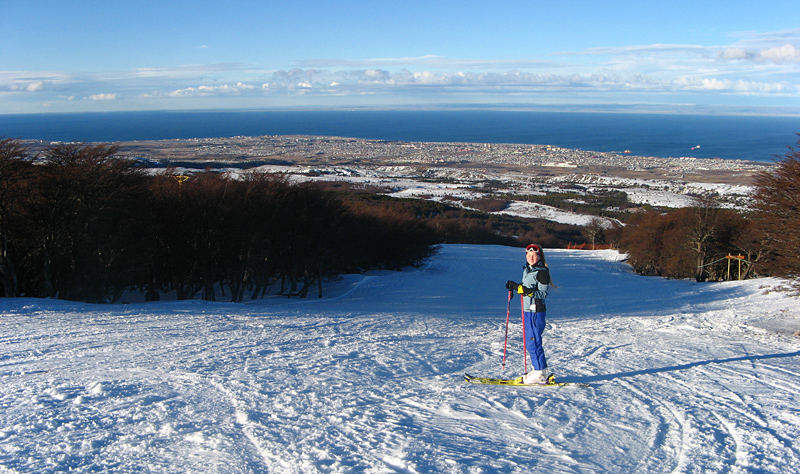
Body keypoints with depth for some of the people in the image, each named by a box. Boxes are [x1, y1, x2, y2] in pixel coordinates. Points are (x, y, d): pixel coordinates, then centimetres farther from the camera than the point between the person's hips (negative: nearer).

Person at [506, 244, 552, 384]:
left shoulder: (542, 272, -11)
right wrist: (515, 286, 12)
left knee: (533, 342, -8)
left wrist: (528, 291, -28)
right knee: (531, 342, 12)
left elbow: (543, 293, -15)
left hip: (536, 311, -9)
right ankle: (540, 370, 20)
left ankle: (540, 374, -2)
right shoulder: (527, 270, 15)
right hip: (527, 310, 9)